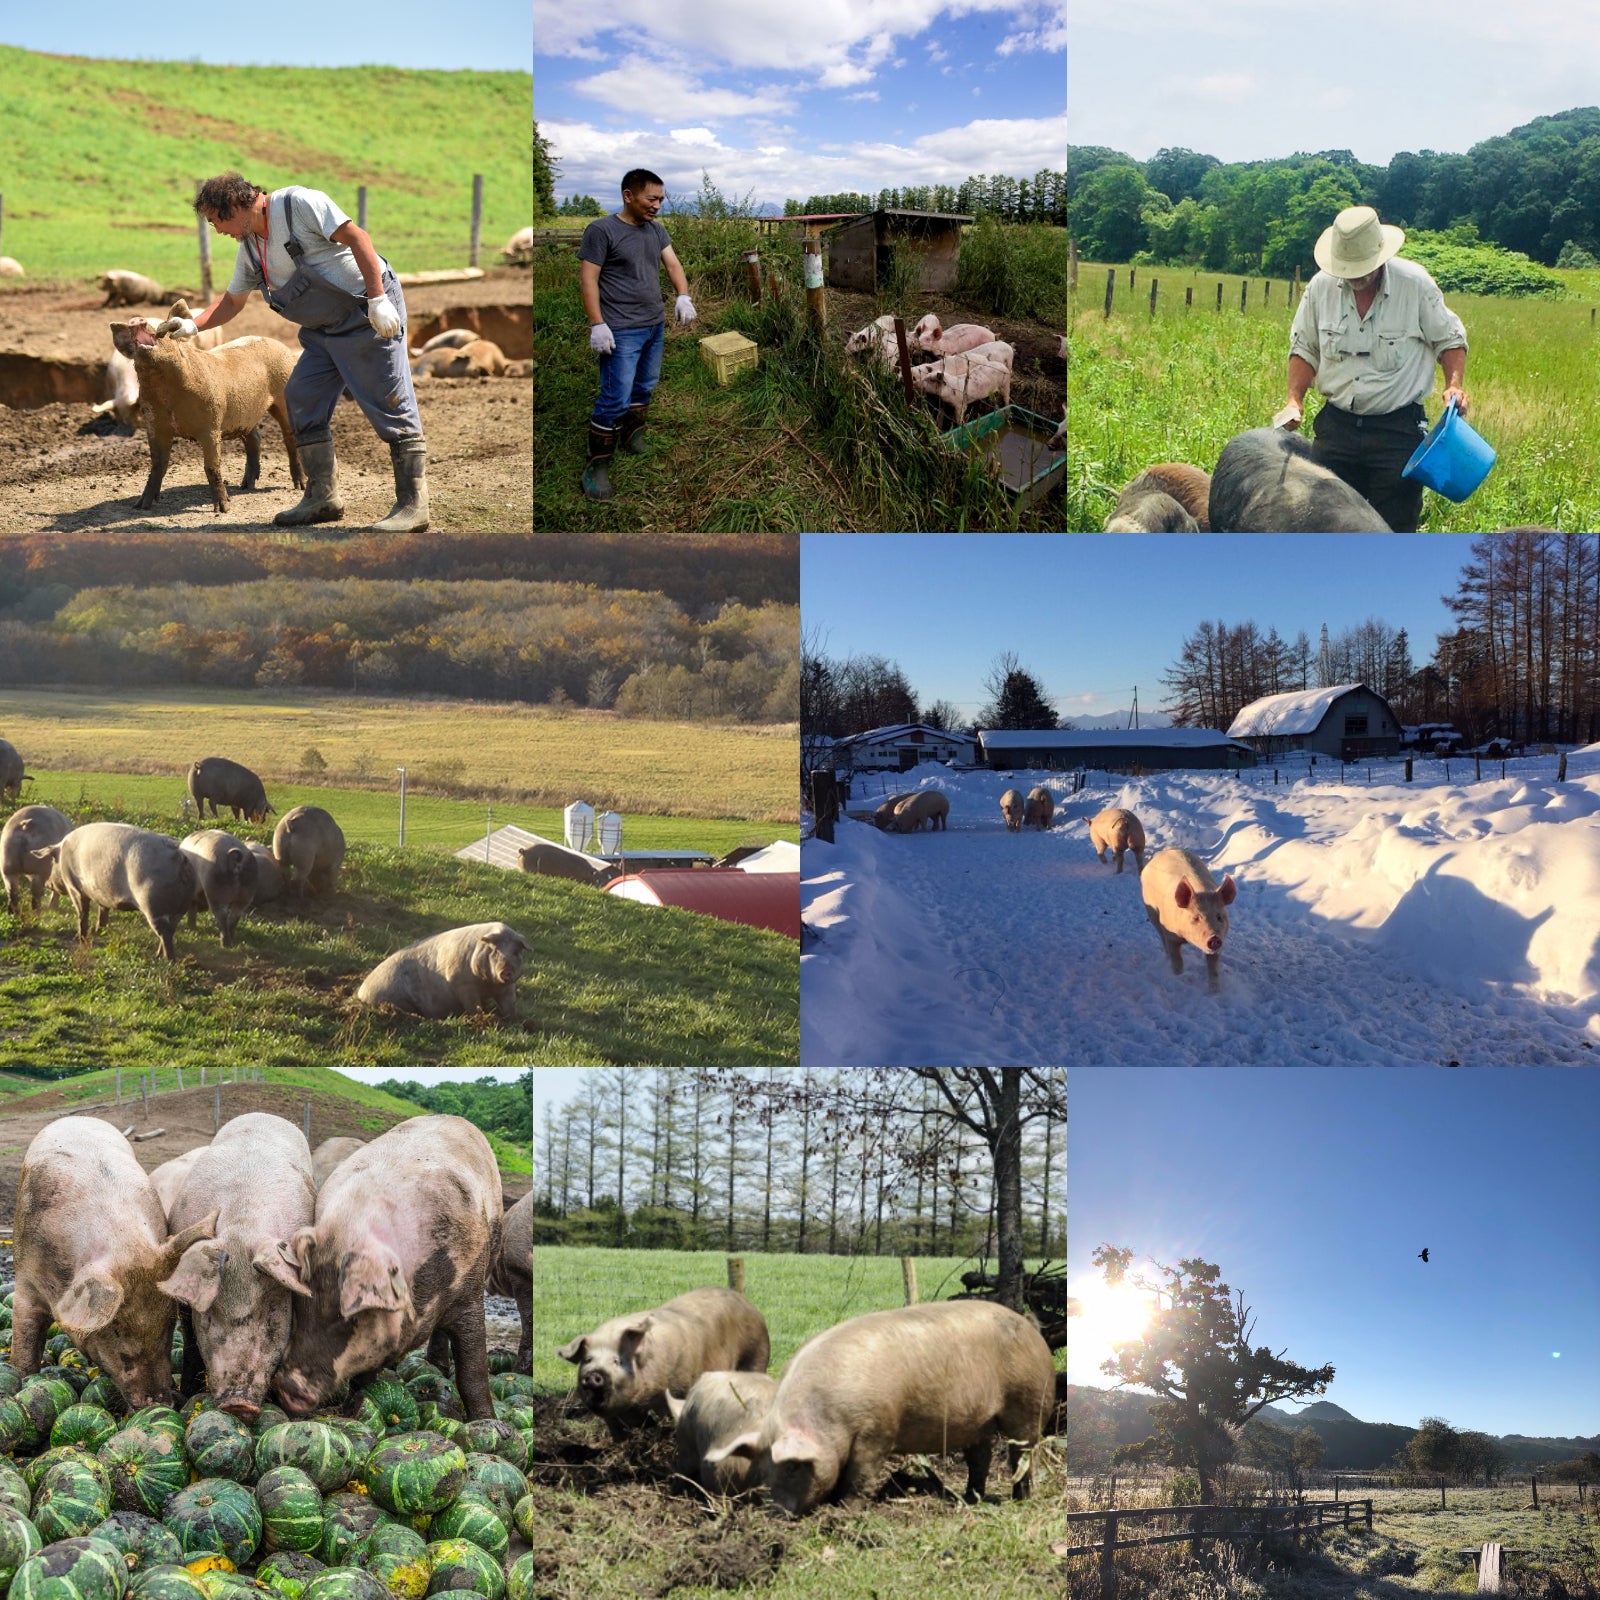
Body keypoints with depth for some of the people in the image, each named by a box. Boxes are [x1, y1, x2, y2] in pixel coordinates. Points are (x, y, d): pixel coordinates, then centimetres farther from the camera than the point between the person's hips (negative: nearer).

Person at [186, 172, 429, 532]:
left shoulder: (299, 204, -14)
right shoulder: (250, 246, 12)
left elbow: (356, 237, -20)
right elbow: (231, 301, 24)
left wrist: (378, 299, -26)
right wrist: (191, 326, 10)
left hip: (367, 315, -9)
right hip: (324, 329, 9)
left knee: (391, 408, -9)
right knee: (301, 401, 6)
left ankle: (413, 506, -8)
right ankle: (323, 498, 14)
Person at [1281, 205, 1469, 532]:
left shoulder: (1416, 284, -8)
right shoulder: (1321, 287, -1)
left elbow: (1450, 340, 4)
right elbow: (1304, 349, 10)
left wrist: (1454, 384, -13)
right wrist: (1294, 401, -4)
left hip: (1398, 429, -3)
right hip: (1336, 425, 3)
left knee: (1395, 528, 1)